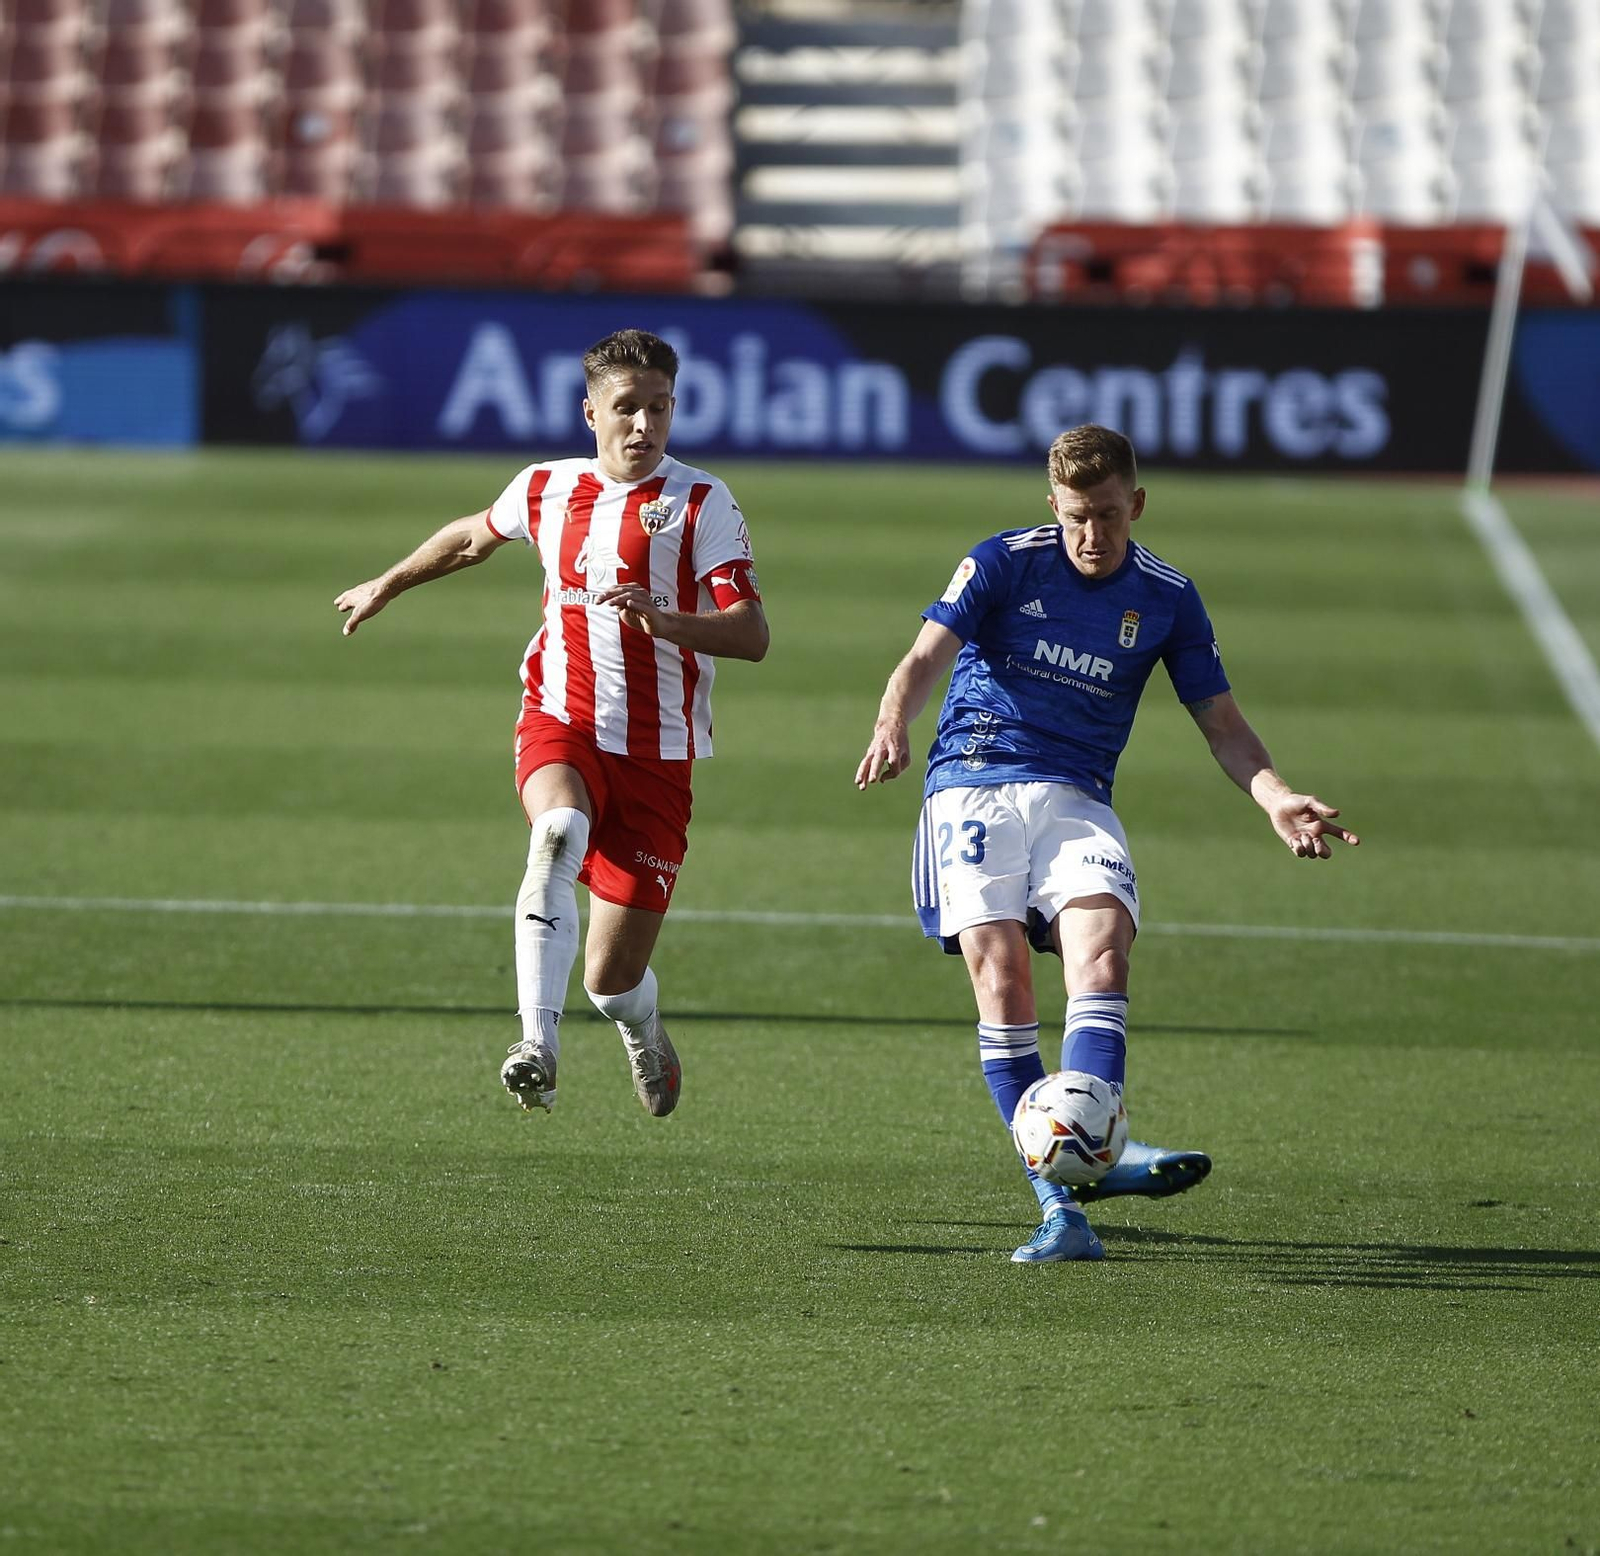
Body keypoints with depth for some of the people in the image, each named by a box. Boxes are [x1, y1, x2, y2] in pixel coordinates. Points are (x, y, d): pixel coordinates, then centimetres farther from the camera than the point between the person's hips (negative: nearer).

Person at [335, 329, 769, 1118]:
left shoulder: (701, 503, -5)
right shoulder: (547, 489, 7)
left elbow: (751, 634, -13)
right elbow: (474, 536, 30)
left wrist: (667, 621, -31)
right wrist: (385, 586, 42)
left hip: (657, 754, -2)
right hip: (562, 726, 2)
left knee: (611, 978, -2)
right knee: (558, 832, -36)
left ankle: (643, 1030, 37)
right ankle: (538, 1047, -44)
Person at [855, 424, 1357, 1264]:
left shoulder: (1167, 599, 9)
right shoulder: (1006, 562, 1)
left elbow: (1221, 722, 11)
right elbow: (925, 658, -8)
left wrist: (1277, 799, -7)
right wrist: (892, 727, -30)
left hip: (1076, 799, 2)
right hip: (973, 782, -2)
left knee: (1101, 941, -26)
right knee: (1000, 971, -18)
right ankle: (1057, 1198, -20)